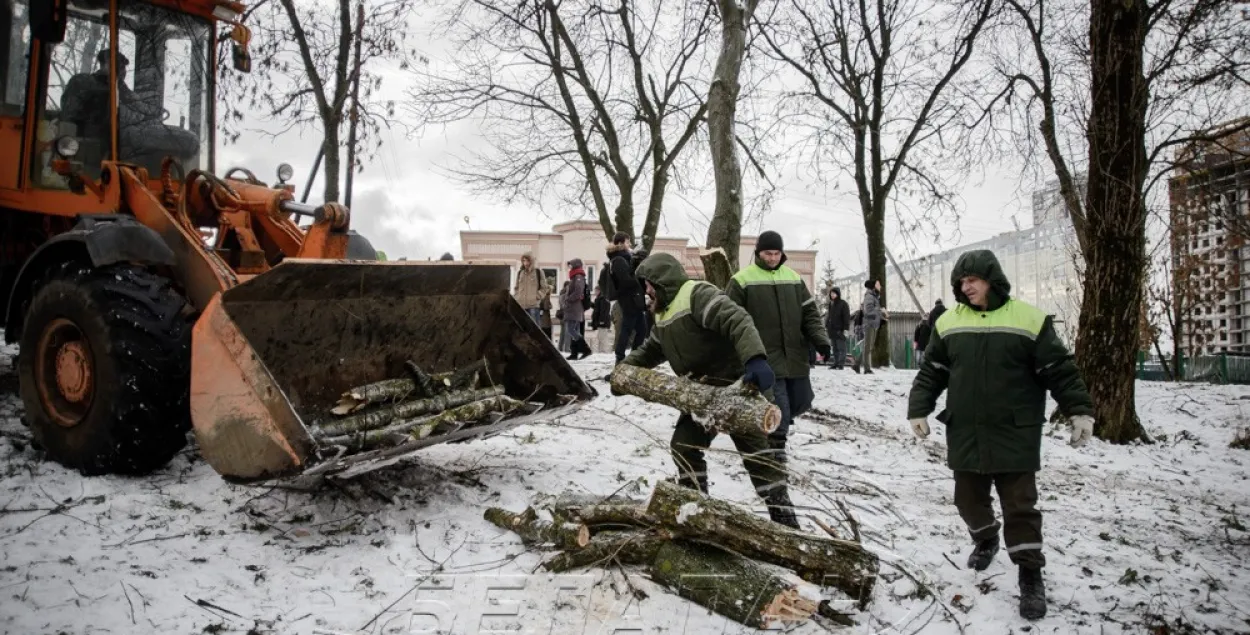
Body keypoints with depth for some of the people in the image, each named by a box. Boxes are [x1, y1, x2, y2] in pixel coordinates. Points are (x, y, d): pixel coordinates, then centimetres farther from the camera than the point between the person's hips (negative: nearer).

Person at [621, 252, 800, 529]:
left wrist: (755, 359, -47)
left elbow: (738, 321, -32)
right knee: (684, 446, 9)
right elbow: (650, 350, 29)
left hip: (734, 385, -9)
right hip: (703, 393, 10)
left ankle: (784, 519, -1)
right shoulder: (664, 314, 13)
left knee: (754, 453, -8)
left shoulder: (698, 295, -18)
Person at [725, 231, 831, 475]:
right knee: (778, 407, -9)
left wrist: (821, 340, -3)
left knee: (802, 401, 13)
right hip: (765, 358, -5)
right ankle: (775, 454, 6)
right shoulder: (742, 280, -5)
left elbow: (810, 313, 11)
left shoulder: (794, 278, 10)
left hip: (795, 356, 6)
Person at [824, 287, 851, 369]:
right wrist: (826, 326, 17)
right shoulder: (830, 304, 16)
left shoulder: (843, 304, -4)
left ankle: (841, 364, -7)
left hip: (840, 330, -7)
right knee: (835, 348, 9)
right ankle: (836, 363, 12)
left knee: (841, 348, -6)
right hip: (832, 329, 7)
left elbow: (847, 317, -8)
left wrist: (846, 329, -14)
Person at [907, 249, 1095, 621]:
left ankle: (1031, 577, 12)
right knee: (969, 499, 15)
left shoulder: (1029, 320, -6)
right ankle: (985, 540, 43)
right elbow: (931, 373, 9)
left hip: (1015, 436, -3)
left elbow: (1060, 371, -2)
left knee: (1019, 505, 0)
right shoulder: (949, 322, 4)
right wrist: (919, 410, 3)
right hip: (965, 435, 4)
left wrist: (1080, 410, -7)